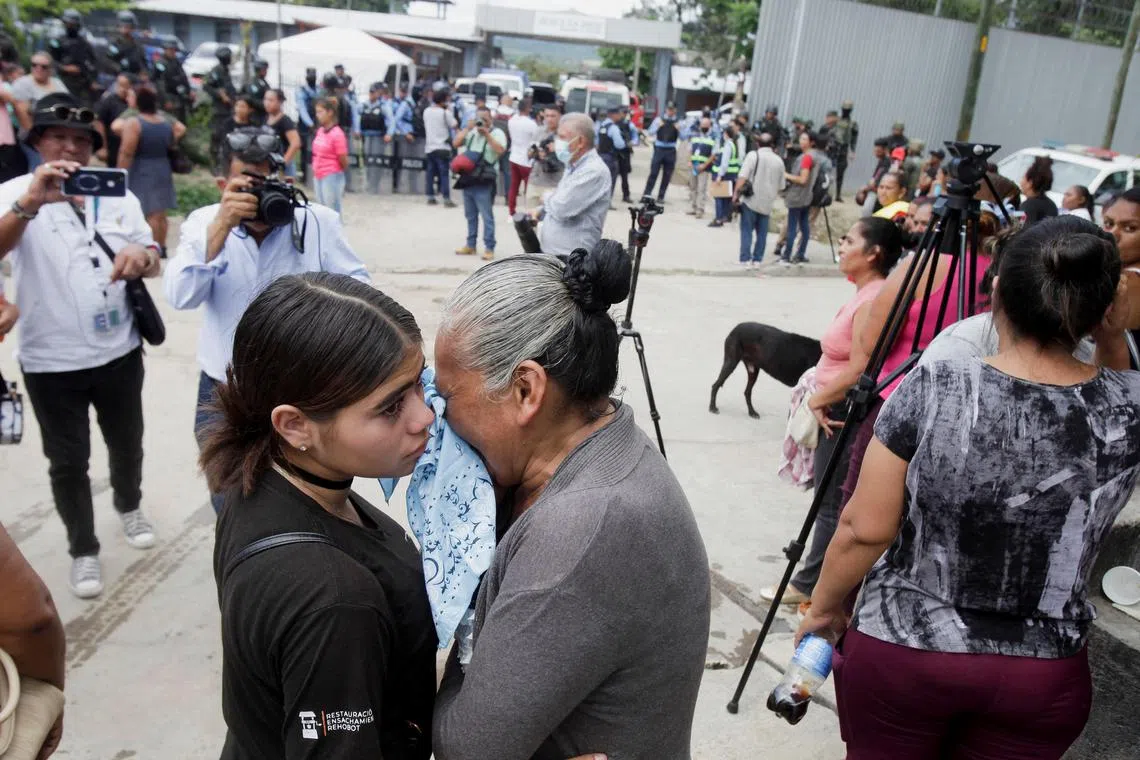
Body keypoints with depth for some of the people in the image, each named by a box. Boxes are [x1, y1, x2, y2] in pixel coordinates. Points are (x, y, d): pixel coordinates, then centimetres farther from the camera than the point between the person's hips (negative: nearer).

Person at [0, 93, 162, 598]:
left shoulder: (118, 194, 4)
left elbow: (154, 262, 4)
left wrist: (141, 257, -21)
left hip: (119, 352, 3)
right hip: (51, 362, -3)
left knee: (127, 445, 20)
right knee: (68, 461, 10)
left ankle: (129, 506, 46)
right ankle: (83, 549, 27)